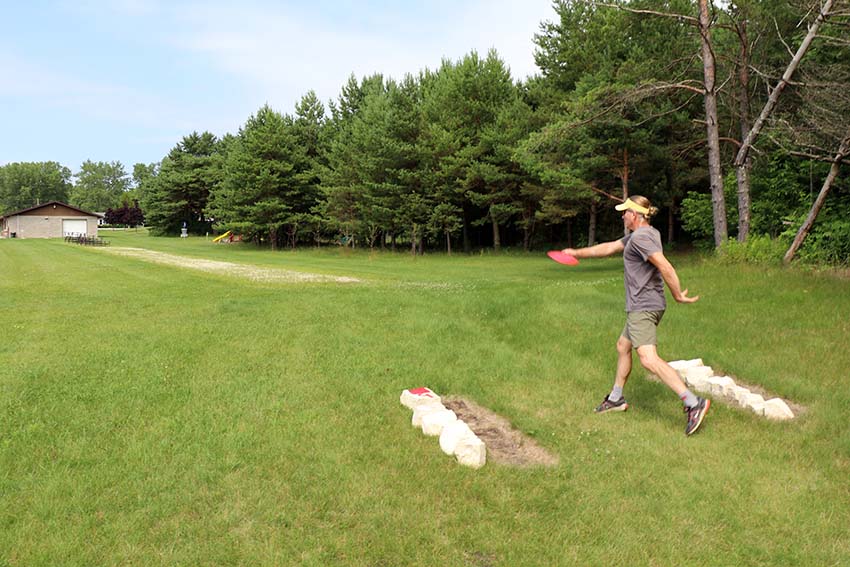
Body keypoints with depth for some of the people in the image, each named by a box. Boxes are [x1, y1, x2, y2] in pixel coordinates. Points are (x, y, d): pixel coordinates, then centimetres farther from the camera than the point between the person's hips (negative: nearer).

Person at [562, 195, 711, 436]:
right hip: (642, 307, 11)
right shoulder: (636, 235, 16)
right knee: (623, 347, 22)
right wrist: (577, 253, 29)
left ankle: (694, 403, -23)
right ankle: (616, 399, 36)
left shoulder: (640, 237, -16)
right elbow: (608, 247, 25)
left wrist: (678, 295, -17)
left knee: (648, 359, -20)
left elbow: (665, 267, -24)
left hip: (643, 307, -11)